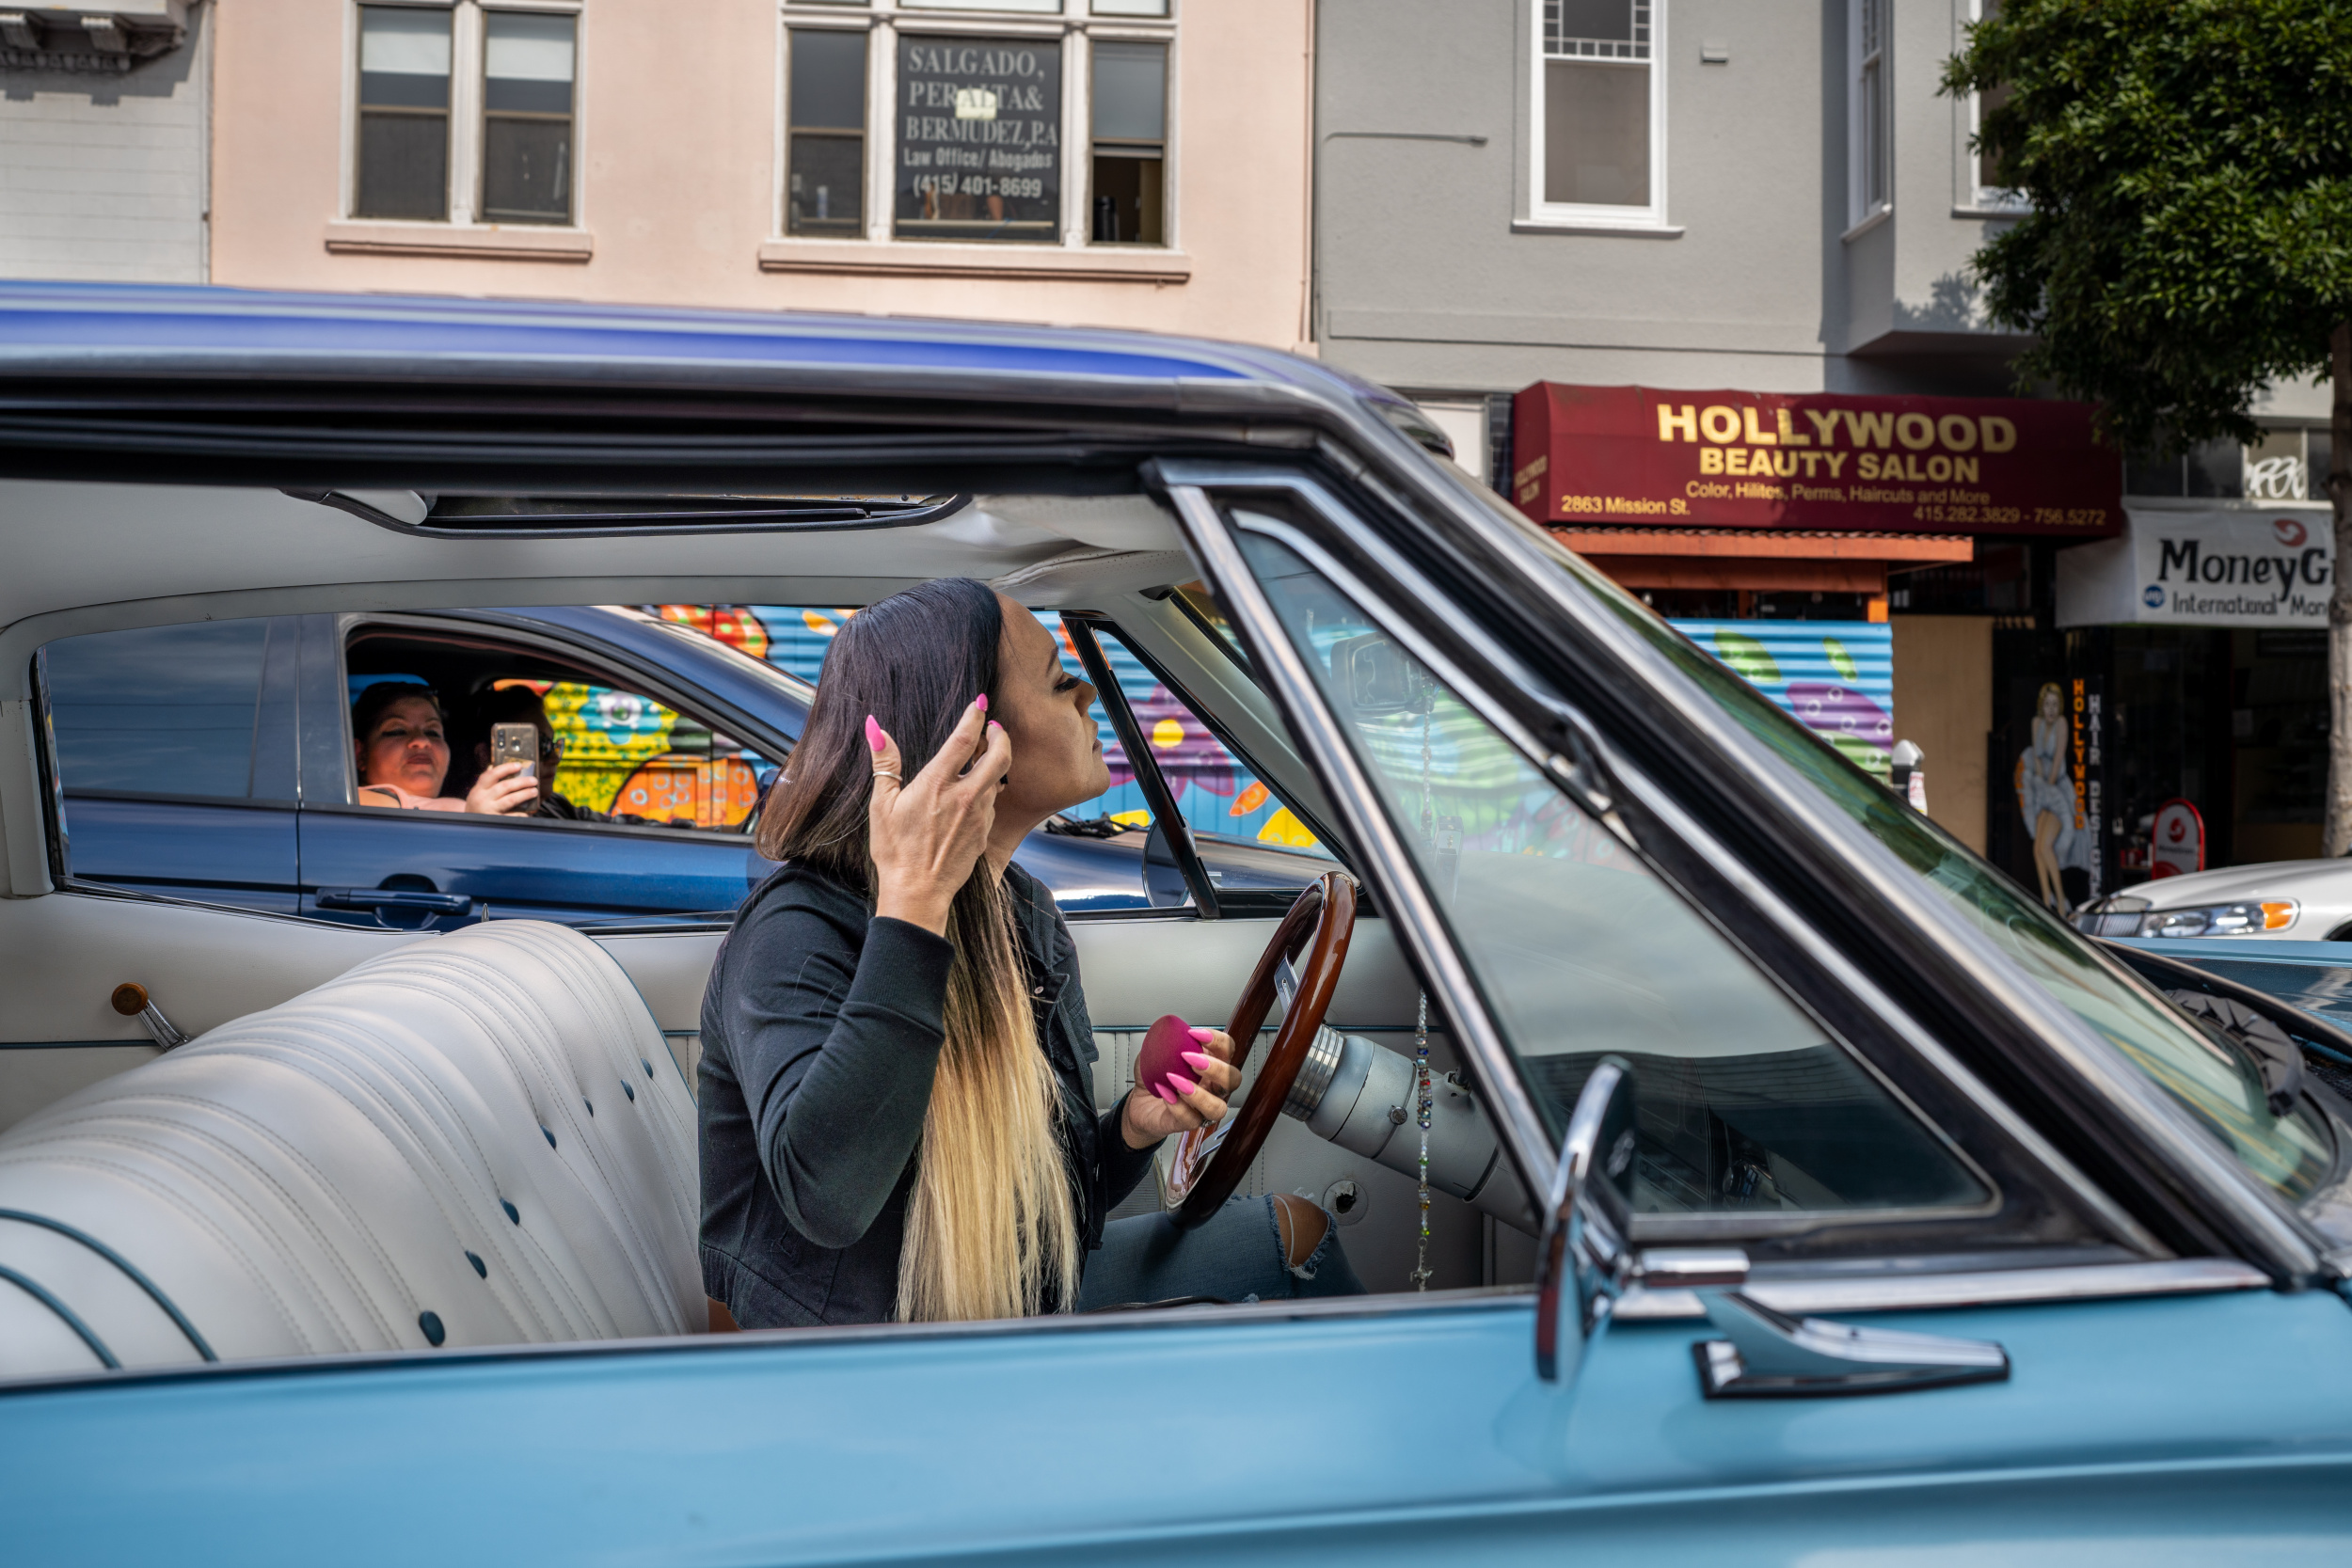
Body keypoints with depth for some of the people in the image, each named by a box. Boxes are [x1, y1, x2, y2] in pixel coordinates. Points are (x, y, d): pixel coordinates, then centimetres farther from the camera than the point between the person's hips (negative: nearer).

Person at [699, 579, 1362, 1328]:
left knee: (1292, 1228, 7)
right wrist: (913, 902, -41)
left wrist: (1134, 1126, -10)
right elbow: (826, 1197, -42)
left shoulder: (1025, 916, 3)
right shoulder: (801, 934, -23)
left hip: (1020, 1305, 8)